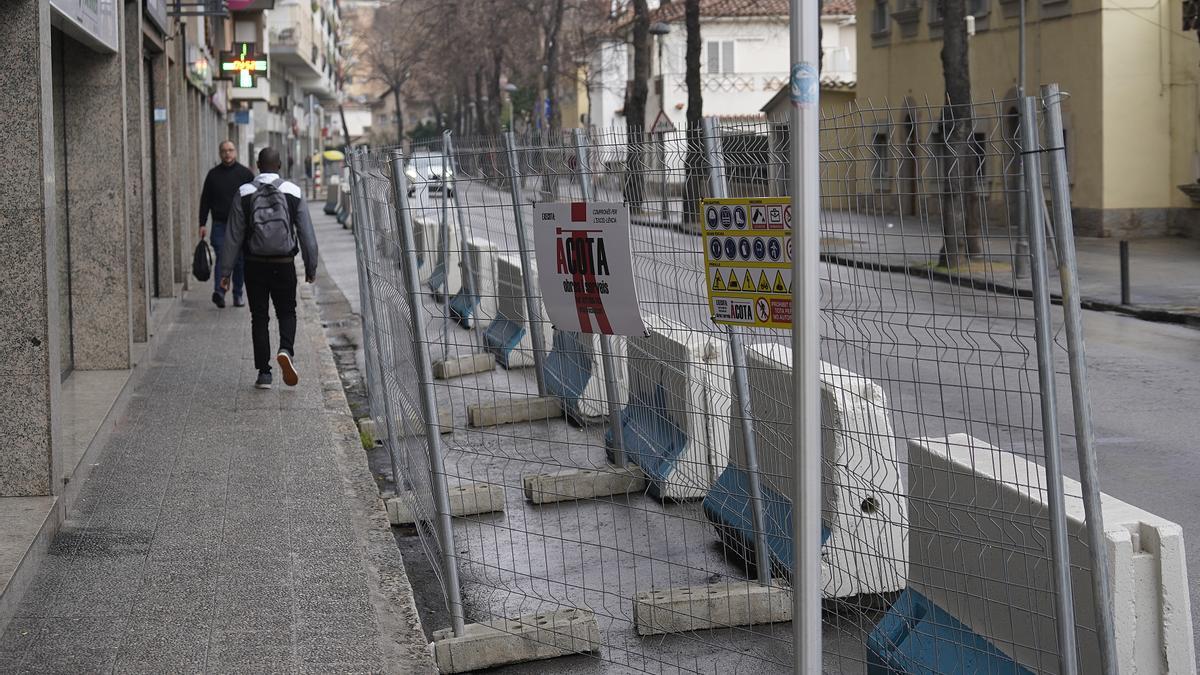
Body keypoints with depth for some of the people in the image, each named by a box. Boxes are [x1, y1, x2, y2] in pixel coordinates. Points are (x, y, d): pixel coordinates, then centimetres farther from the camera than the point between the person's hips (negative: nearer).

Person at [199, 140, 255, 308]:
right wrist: (202, 224, 4)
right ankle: (219, 291, -23)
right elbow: (205, 200, 11)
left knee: (239, 261, 5)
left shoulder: (245, 173, 6)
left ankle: (238, 295, 13)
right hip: (220, 224, 0)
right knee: (221, 257, -13)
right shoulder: (213, 174, 8)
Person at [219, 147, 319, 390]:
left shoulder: (243, 194, -2)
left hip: (255, 265, 0)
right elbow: (307, 234, -1)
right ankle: (286, 350, -15)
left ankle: (264, 373, 6)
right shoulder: (293, 193, -1)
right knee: (287, 312, 14)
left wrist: (225, 270, 1)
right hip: (284, 264, 0)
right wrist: (311, 266, 7)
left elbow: (233, 236, -3)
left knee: (259, 317, 8)